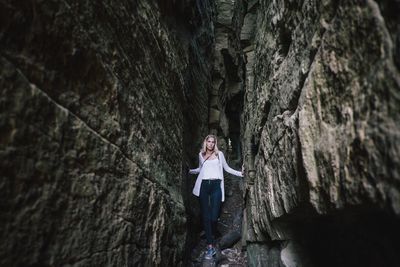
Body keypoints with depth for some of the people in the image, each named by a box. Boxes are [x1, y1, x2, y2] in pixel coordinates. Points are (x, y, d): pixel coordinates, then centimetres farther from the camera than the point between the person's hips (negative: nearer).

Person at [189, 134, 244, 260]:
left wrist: (240, 173, 4)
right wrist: (190, 171, 17)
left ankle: (211, 241, 18)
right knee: (206, 216, -1)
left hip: (215, 185, -2)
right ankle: (210, 246, 3)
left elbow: (226, 168, 14)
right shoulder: (201, 154, 14)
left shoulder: (219, 154, 10)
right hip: (203, 185, 2)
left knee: (214, 216, -8)